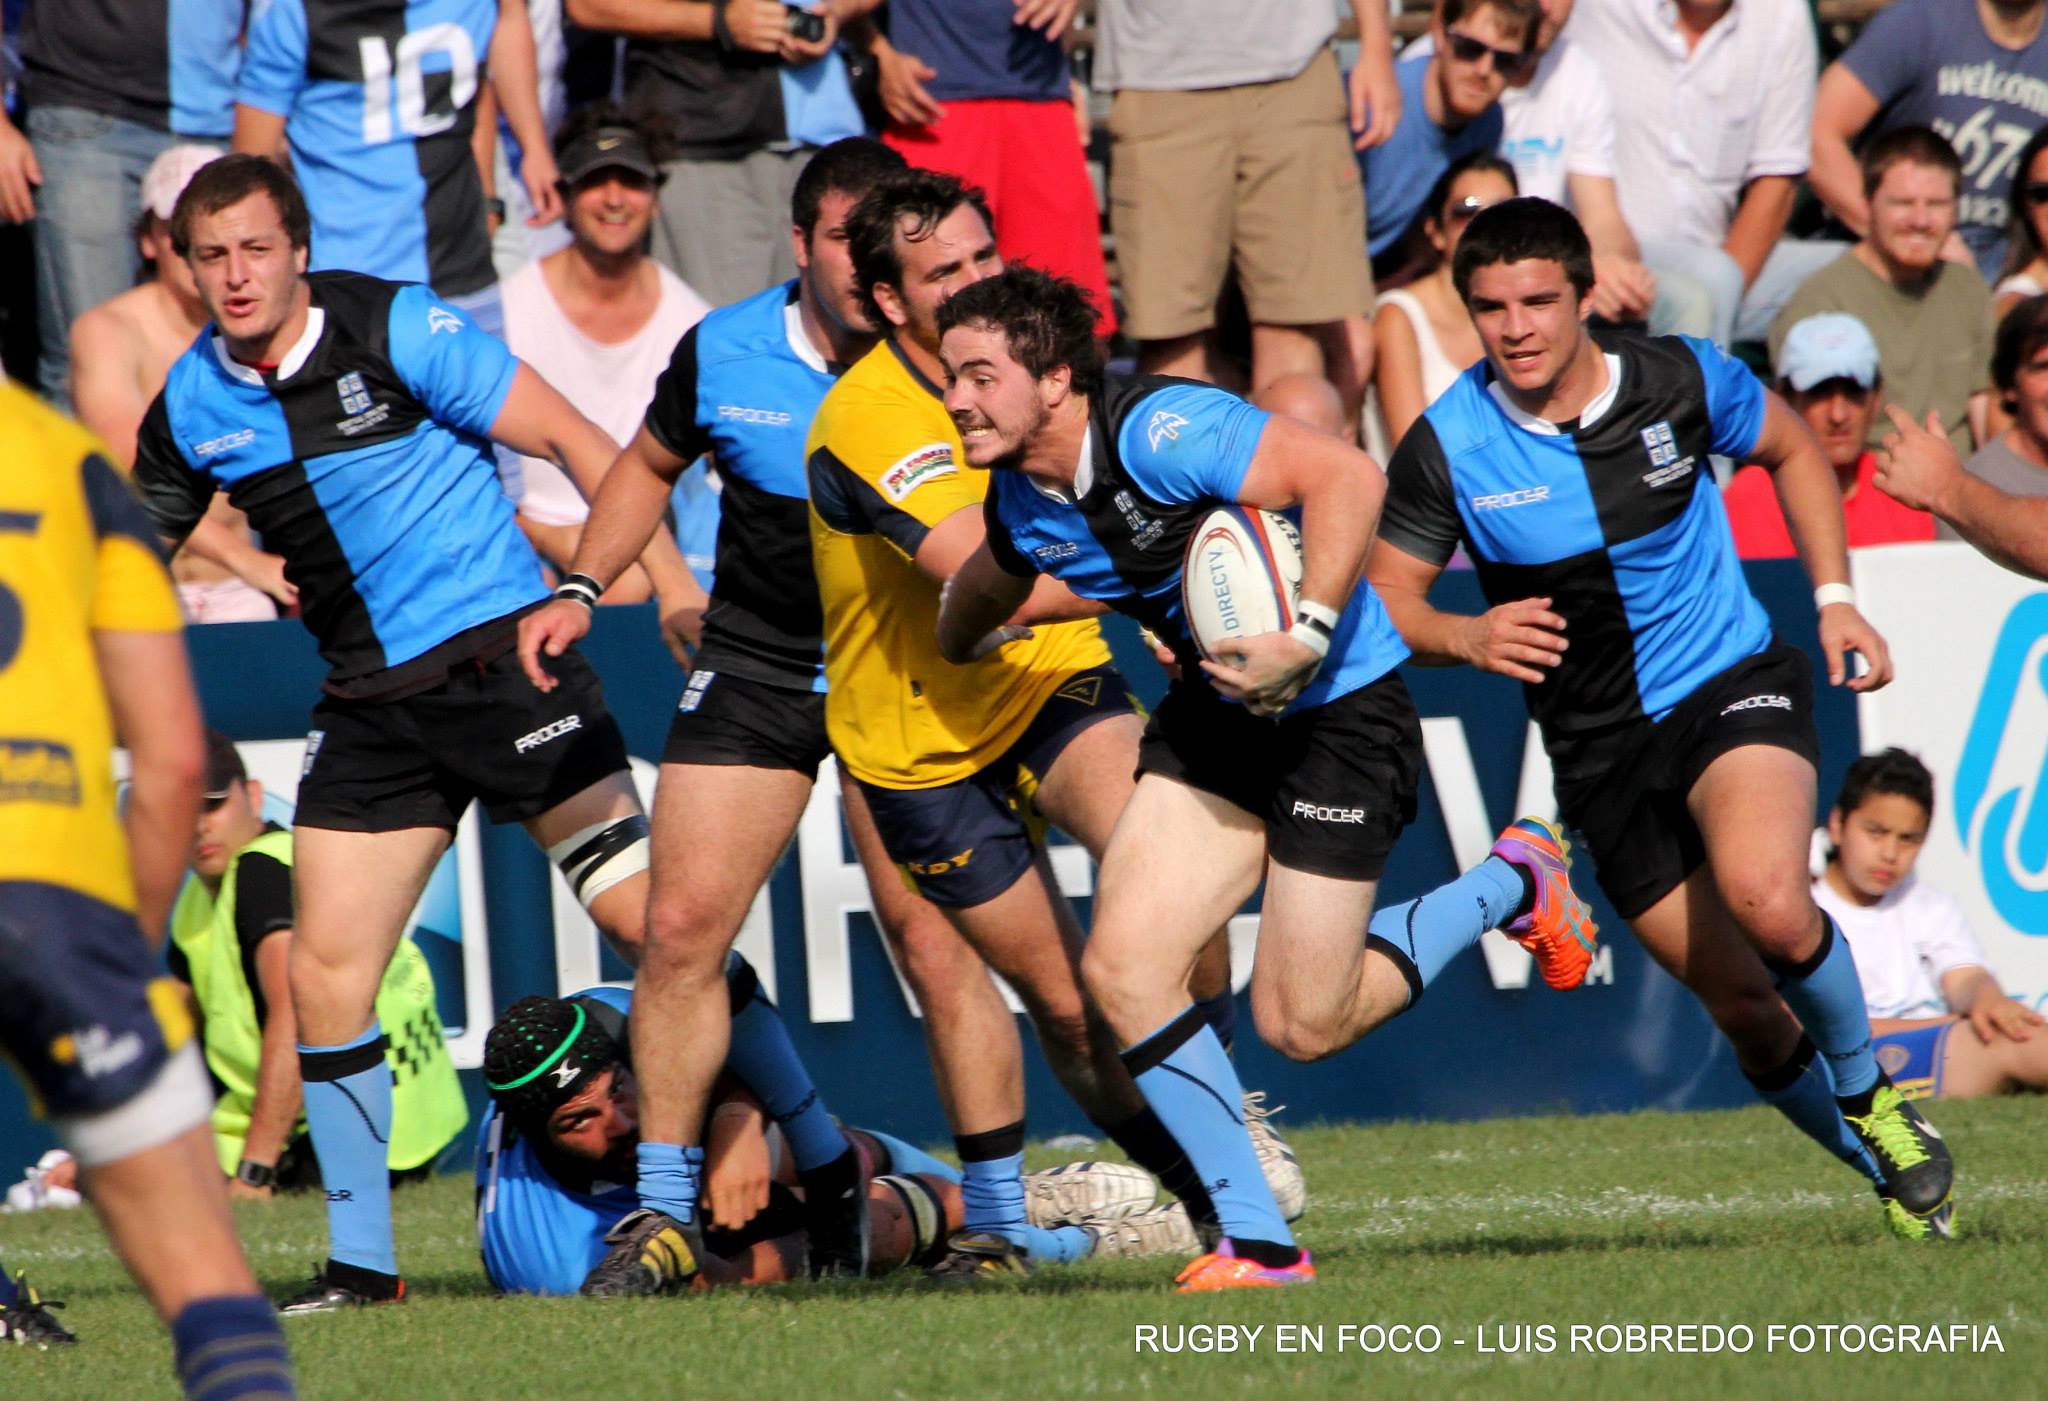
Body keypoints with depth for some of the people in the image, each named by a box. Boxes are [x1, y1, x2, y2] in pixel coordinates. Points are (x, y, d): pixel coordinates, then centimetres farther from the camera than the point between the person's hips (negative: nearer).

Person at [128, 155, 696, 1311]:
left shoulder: (393, 328, -11)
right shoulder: (190, 404, 3)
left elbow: (572, 437, -10)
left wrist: (675, 588, -18)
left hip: (500, 653, -5)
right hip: (370, 704, 5)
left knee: (648, 920, -12)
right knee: (325, 976, -3)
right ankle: (363, 1265, 8)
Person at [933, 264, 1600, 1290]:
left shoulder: (1157, 432, -27)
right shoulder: (1021, 501, -1)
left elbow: (1346, 475, -34)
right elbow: (979, 596, 24)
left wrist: (1307, 638, -38)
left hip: (1339, 715, -7)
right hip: (1215, 714, 7)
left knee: (1300, 1027, -4)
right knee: (1123, 968, -9)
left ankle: (1511, 885, 21)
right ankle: (1254, 1240, 3)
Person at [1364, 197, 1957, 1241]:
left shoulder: (1682, 381, -9)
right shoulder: (1446, 448, -11)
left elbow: (1791, 449, 11)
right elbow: (1385, 598, -1)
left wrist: (1834, 597, 3)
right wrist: (1466, 638, -22)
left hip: (1732, 684, -2)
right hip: (1598, 750, 2)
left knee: (1766, 900, -31)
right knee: (1746, 1011, 1)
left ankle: (1869, 1095, -3)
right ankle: (1882, 1165, 28)